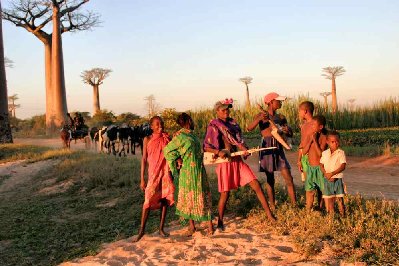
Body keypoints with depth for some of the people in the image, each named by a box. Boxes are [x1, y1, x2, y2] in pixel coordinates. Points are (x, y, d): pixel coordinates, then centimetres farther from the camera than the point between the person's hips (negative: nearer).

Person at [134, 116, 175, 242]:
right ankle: (142, 230, 4)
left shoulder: (167, 138, 7)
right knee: (148, 200, -6)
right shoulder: (148, 139, 0)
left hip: (166, 173, 3)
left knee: (165, 200, 5)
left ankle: (161, 228, 16)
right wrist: (142, 179, -4)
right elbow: (144, 159, 0)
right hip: (153, 174, -3)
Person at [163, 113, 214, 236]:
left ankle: (209, 223, 16)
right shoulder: (180, 136, -11)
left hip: (199, 170, 6)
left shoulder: (192, 135, 12)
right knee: (189, 197, 5)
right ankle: (191, 225, 18)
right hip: (188, 171, -6)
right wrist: (178, 160, -7)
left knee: (203, 196, 8)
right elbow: (167, 151, -11)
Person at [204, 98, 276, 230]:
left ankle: (269, 215, 7)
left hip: (238, 161, 5)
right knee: (225, 194, 1)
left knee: (257, 186, -1)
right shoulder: (213, 126, -4)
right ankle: (220, 222, 20)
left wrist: (245, 150, -10)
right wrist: (218, 152, -22)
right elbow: (206, 147, -6)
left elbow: (239, 141, 10)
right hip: (225, 162, -5)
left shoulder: (233, 123, 11)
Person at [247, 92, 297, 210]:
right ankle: (272, 207, 12)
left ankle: (294, 204, 6)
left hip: (278, 148, 4)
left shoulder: (281, 117, 12)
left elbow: (290, 134, 13)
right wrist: (259, 119, -29)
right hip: (266, 148, -4)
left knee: (289, 178, -1)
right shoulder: (261, 115, 1)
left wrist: (287, 131, -10)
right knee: (270, 179, 4)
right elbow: (249, 128, -14)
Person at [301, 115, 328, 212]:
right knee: (309, 190, 7)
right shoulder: (310, 136, 6)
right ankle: (308, 210, 15)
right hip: (310, 167, 5)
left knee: (323, 190, 5)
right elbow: (304, 152, -1)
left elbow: (320, 153, -21)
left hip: (319, 167, -5)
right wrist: (310, 140, -9)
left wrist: (315, 140, -19)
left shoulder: (324, 138, -10)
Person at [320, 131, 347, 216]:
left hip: (337, 179, -3)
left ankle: (342, 215, 6)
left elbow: (343, 166, -13)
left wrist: (332, 173, -21)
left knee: (340, 199, -3)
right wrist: (326, 174, -9)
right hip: (327, 180, 4)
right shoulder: (324, 153, 6)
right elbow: (321, 165, 8)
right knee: (329, 200, 9)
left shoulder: (341, 153, -6)